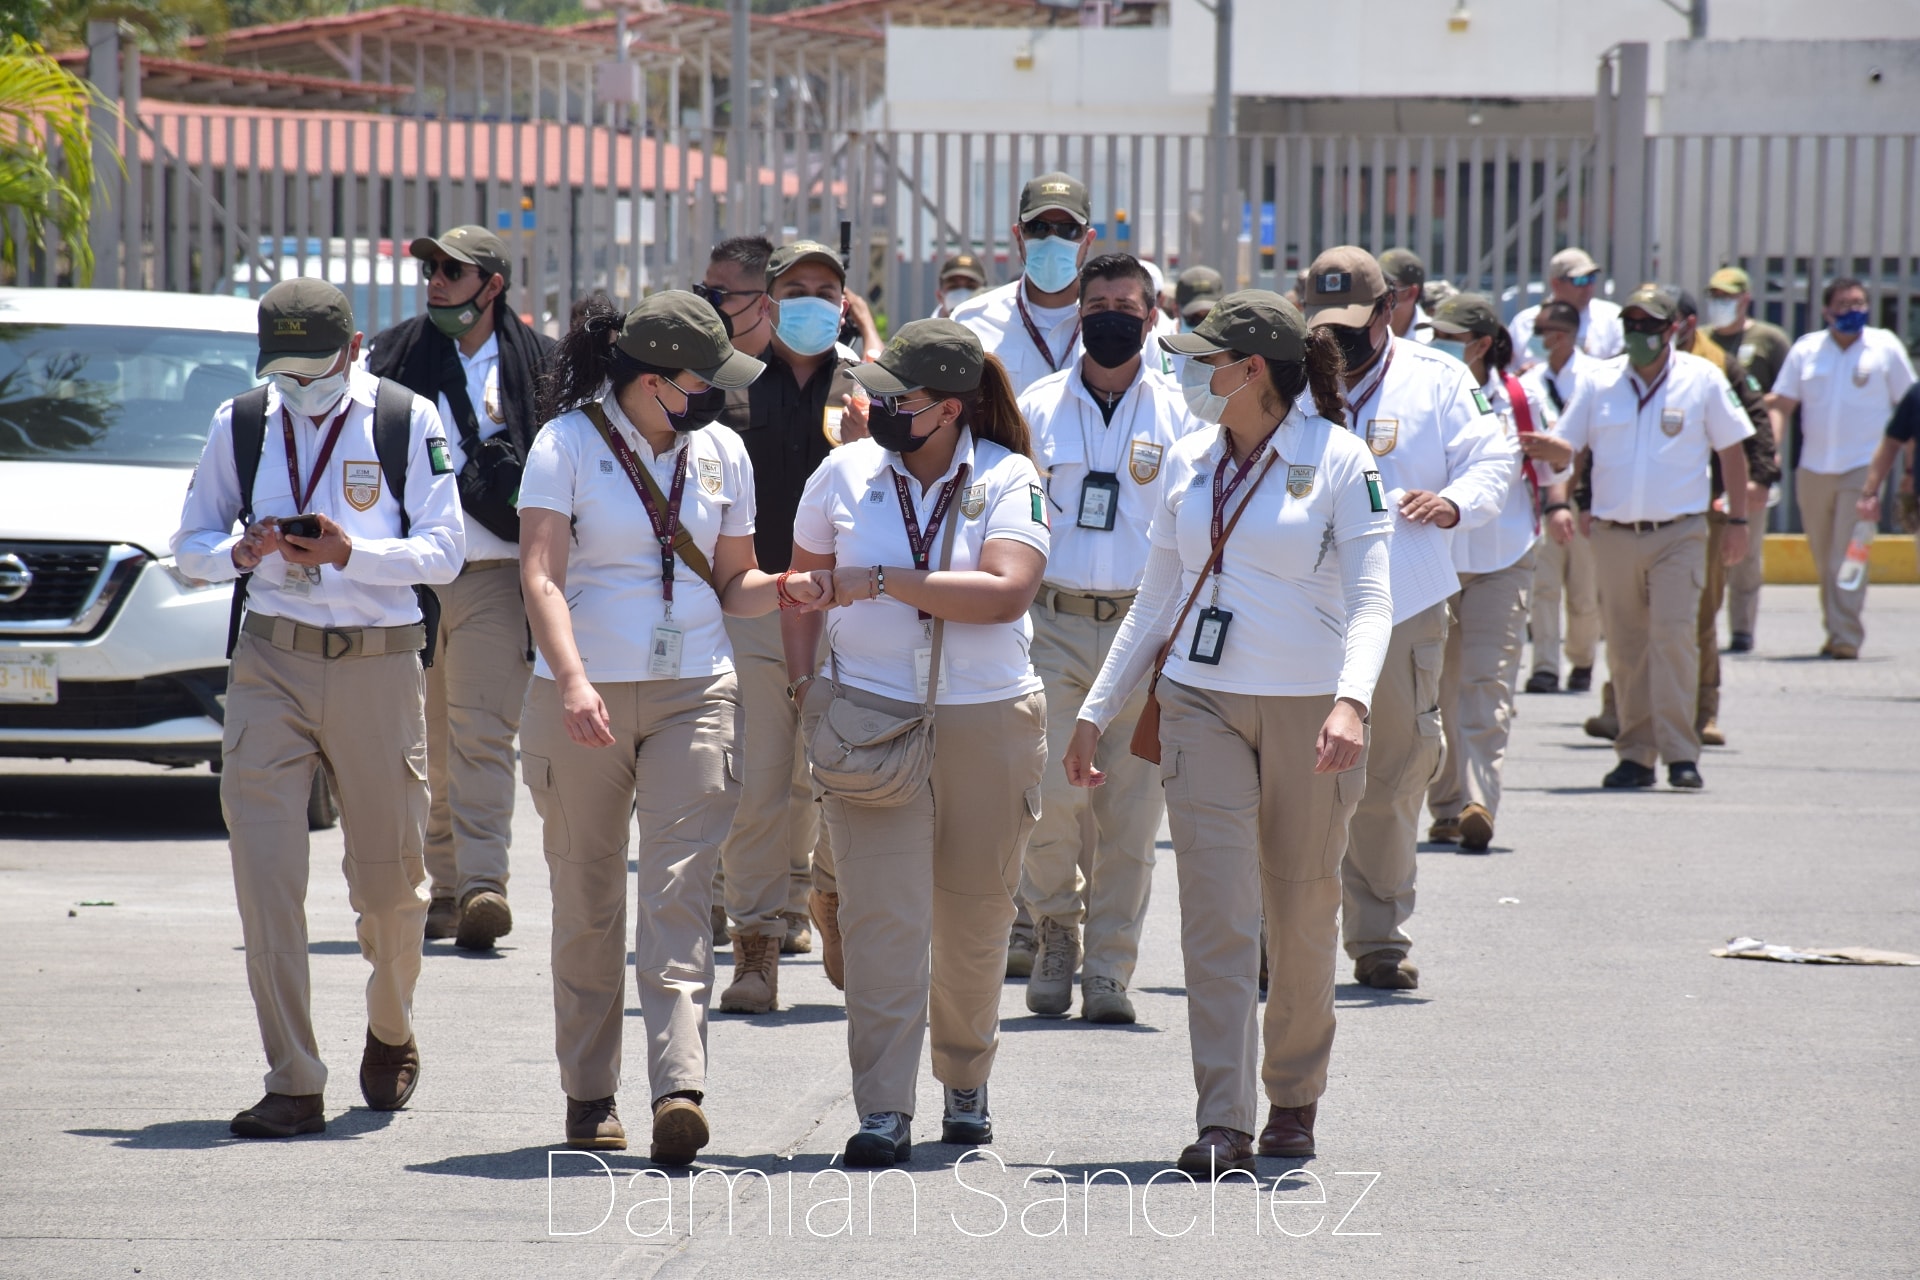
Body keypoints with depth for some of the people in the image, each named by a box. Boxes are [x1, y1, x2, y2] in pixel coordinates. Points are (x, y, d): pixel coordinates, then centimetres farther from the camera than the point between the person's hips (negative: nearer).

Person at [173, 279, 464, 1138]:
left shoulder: (408, 422, -1)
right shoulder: (240, 424, 6)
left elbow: (444, 551, -3)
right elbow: (191, 543, 11)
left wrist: (348, 554, -18)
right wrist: (241, 552, -11)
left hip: (380, 661, -1)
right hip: (272, 659, 1)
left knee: (390, 875, 8)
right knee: (265, 871, -10)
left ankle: (390, 1032, 38)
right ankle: (293, 1085, -8)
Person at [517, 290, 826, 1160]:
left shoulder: (720, 453, 9)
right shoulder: (568, 445, -4)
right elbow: (541, 575, -13)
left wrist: (792, 589, -7)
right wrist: (573, 680, -28)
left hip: (695, 696, 2)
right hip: (584, 698, -2)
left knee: (679, 894, -12)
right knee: (587, 904, 5)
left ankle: (679, 1088, -23)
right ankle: (589, 1096, 17)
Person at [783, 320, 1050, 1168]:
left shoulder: (1008, 479, -4)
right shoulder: (844, 474, 4)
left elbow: (1006, 592, -18)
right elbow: (804, 587, 15)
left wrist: (884, 581, -17)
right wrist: (803, 686, 3)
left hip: (990, 723, -1)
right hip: (870, 717, 1)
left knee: (975, 918, 9)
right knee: (882, 913, -11)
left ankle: (966, 1083, 29)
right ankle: (883, 1112, -14)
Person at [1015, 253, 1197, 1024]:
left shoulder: (1175, 413, 7)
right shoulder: (1038, 406, 8)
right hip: (1054, 622, 0)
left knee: (1130, 808, -1)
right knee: (1052, 792, -12)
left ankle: (1109, 968, 8)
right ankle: (1056, 930, 14)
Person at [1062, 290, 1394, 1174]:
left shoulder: (1338, 461, -5)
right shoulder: (1188, 464, 10)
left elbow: (1371, 601, -12)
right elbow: (1155, 602, 17)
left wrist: (1352, 701, -29)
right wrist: (1097, 711, 14)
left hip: (1305, 711, -3)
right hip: (1201, 703, 3)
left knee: (1303, 913, 8)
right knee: (1216, 908, -10)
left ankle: (1293, 1097, 27)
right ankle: (1223, 1122, -14)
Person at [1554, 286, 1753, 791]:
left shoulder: (1702, 380, 2)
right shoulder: (1600, 383, 6)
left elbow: (1732, 450, 8)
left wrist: (1738, 520, 5)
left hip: (1678, 535, -3)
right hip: (1614, 535, 3)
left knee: (1674, 636, -14)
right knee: (1624, 648, 5)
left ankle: (1680, 755, -13)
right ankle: (1635, 754, 12)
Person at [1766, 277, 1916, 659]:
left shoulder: (1886, 347, 3)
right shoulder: (1806, 350, 7)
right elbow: (1781, 404, 6)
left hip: (1863, 468, -3)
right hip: (1813, 468, 3)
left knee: (1849, 556, -13)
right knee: (1824, 559, 8)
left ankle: (1846, 637, -15)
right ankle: (1834, 628, 19)